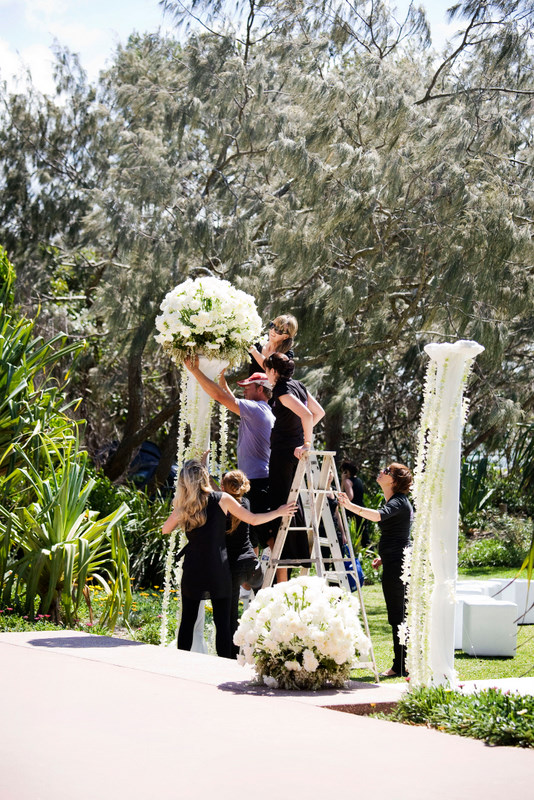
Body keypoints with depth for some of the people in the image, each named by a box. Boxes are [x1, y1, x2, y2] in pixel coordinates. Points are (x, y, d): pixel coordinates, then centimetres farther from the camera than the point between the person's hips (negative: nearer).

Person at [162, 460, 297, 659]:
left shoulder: (183, 506, 3)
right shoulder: (221, 500, -3)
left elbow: (165, 529, 17)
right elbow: (253, 520, 2)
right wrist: (279, 512, 16)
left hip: (192, 570, 2)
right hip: (218, 570, -2)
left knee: (188, 620, 11)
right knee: (223, 622, 2)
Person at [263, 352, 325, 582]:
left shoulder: (282, 390, -16)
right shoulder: (299, 386, 10)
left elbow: (306, 415, -29)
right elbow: (319, 412, 20)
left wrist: (307, 442, -22)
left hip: (284, 452, -9)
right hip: (296, 449, 9)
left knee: (279, 503, -5)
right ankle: (301, 552, 18)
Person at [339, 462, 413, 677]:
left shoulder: (398, 502, -14)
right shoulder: (395, 501, 18)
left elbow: (378, 515, -36)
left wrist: (350, 506, -44)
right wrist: (383, 557, 22)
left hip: (396, 564, -11)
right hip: (396, 562, 11)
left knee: (397, 615, -5)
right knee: (399, 615, 14)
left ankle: (401, 666, -1)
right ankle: (403, 664, 20)